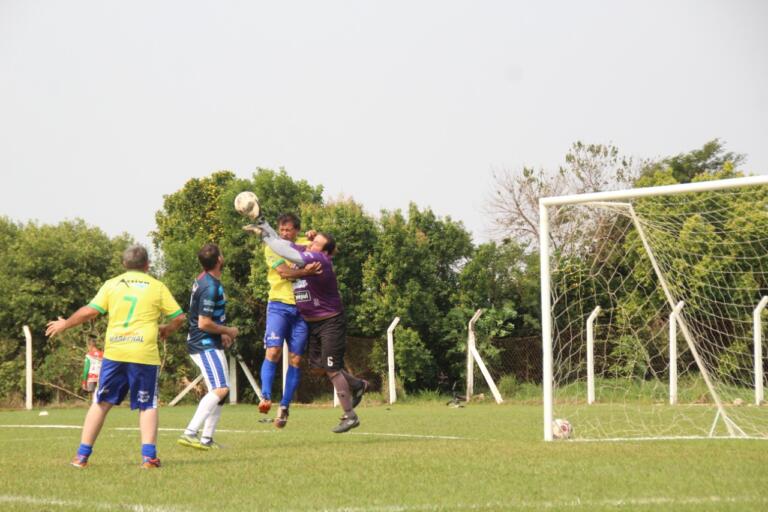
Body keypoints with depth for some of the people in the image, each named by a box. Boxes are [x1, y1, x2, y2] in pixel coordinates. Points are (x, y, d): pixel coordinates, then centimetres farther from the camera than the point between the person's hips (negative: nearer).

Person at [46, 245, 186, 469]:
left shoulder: (112, 284, 8)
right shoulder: (157, 286, 6)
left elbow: (90, 311, 1)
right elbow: (179, 317, 5)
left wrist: (64, 324, 15)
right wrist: (165, 330, 26)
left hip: (114, 352, 2)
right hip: (145, 354, -2)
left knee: (101, 403, 11)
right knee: (148, 406, 7)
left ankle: (82, 456, 11)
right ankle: (148, 455, -6)